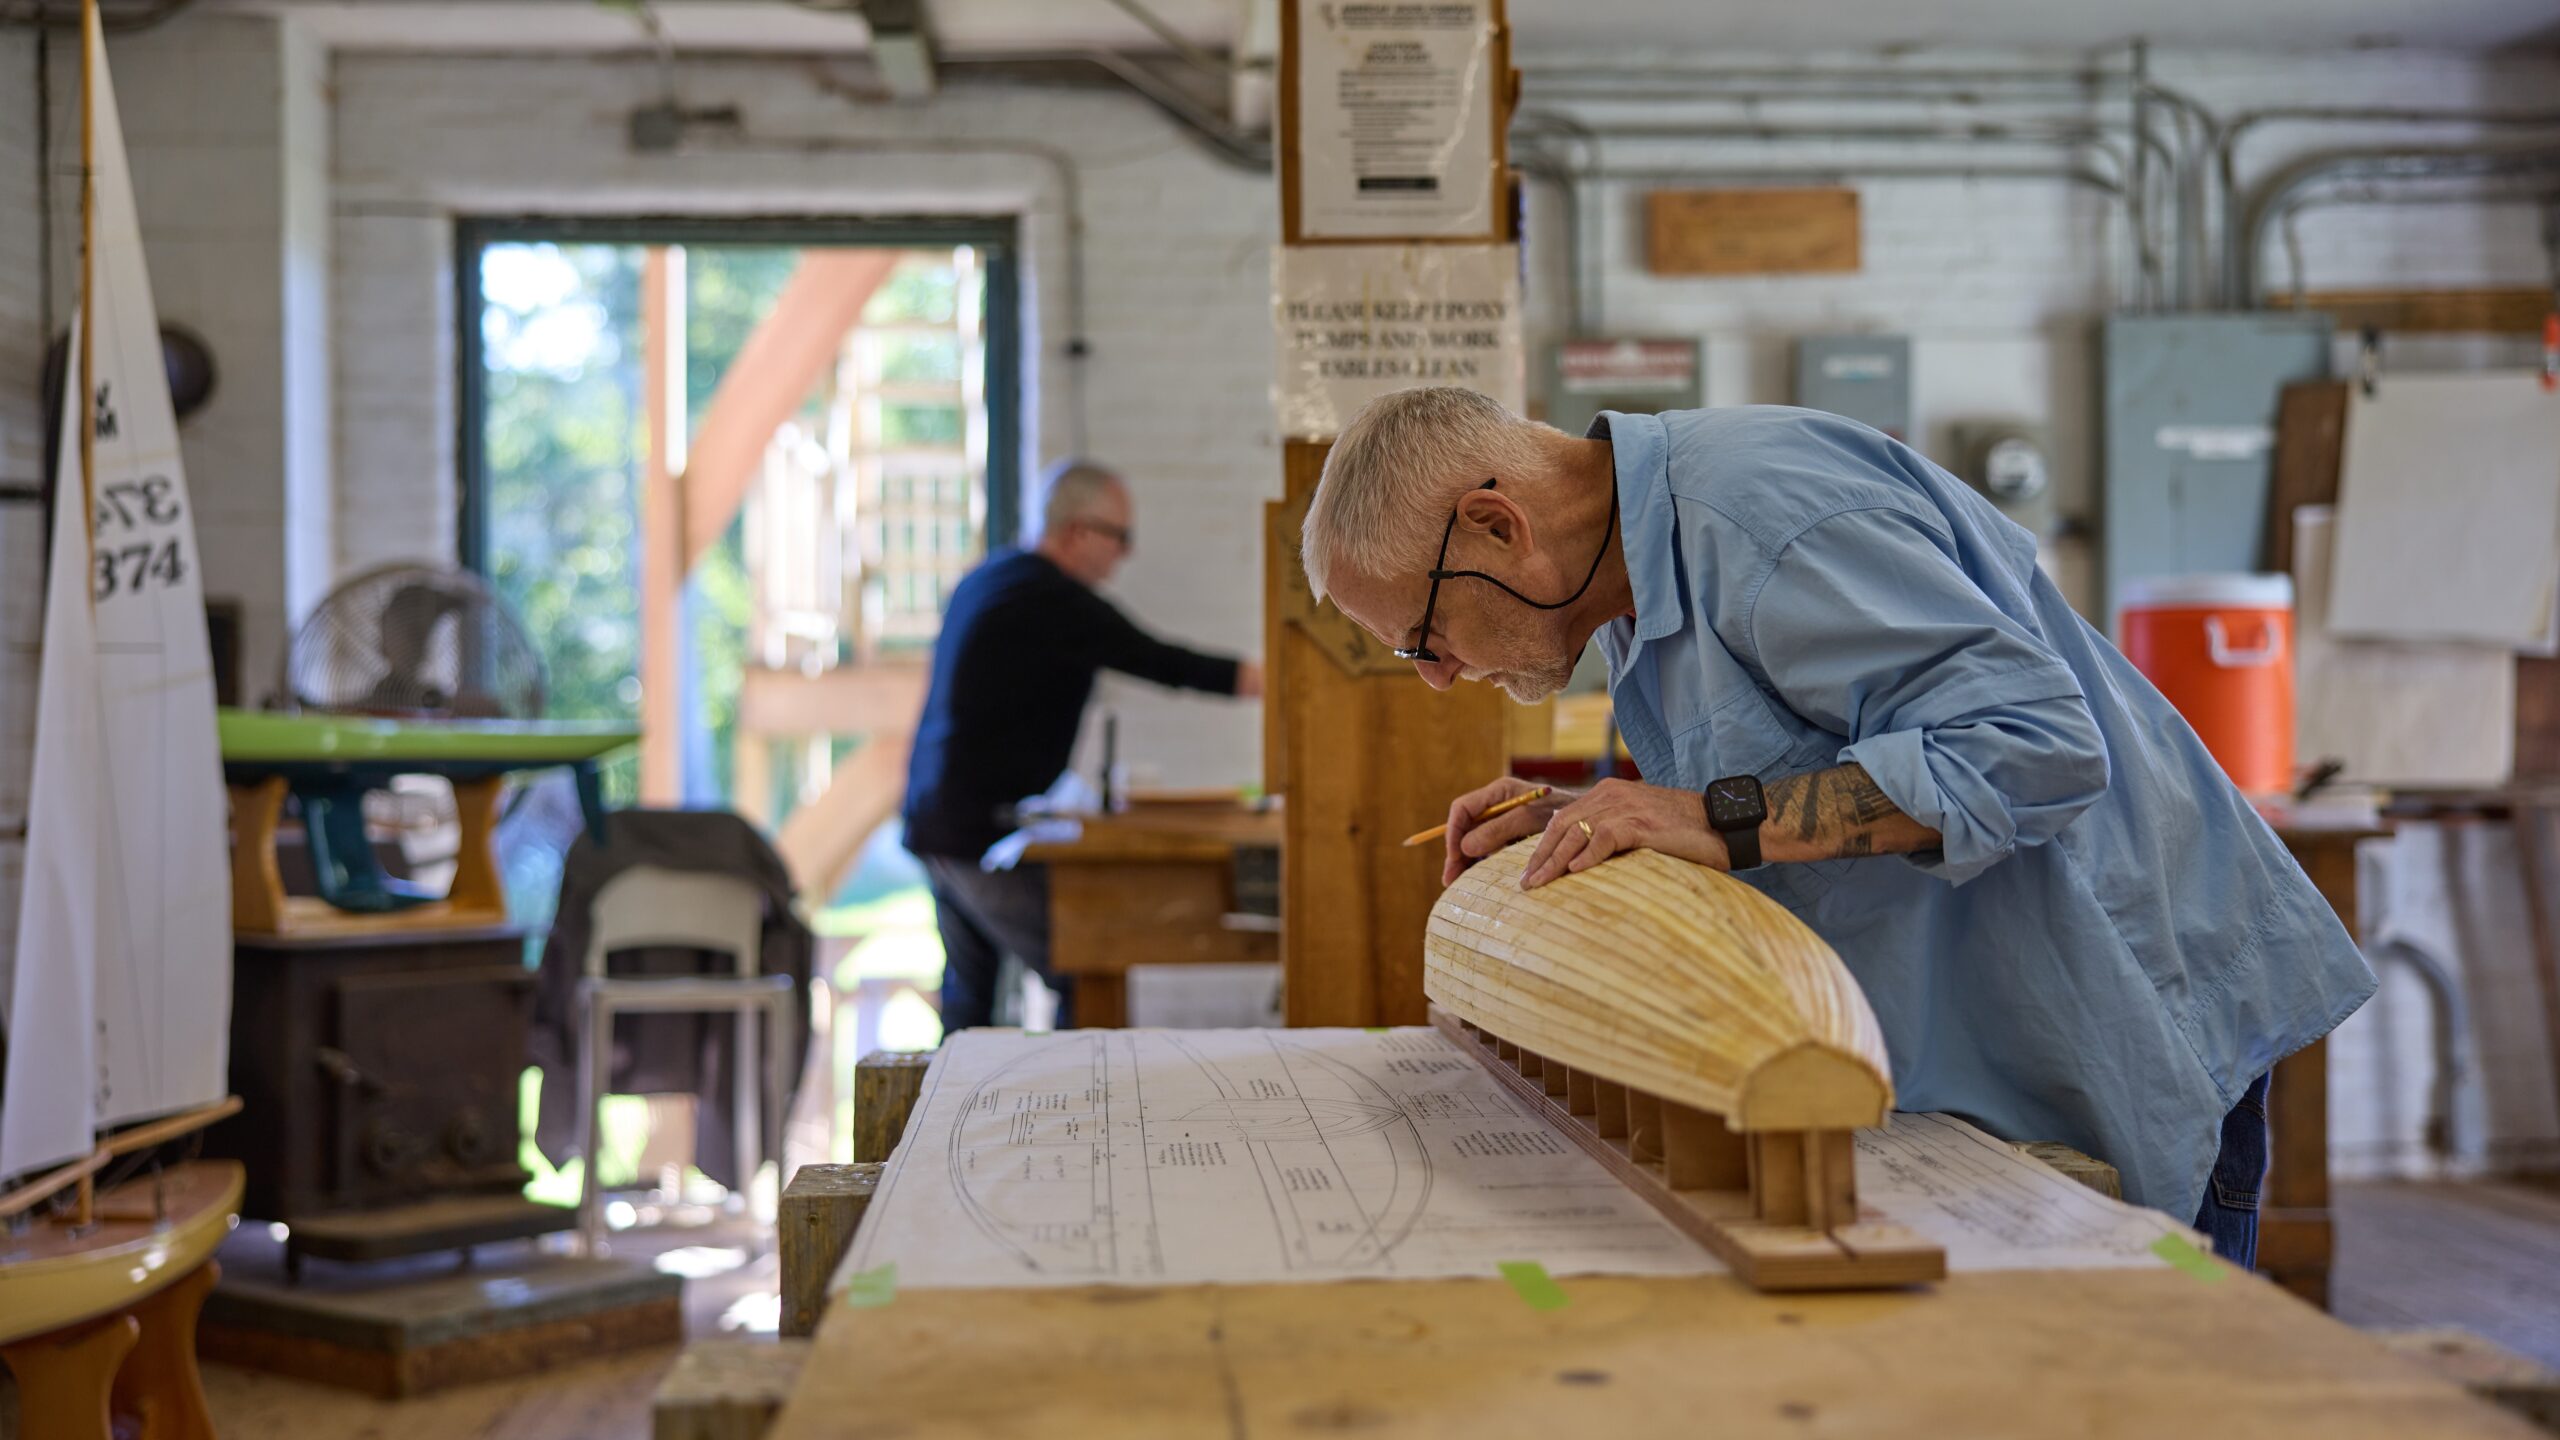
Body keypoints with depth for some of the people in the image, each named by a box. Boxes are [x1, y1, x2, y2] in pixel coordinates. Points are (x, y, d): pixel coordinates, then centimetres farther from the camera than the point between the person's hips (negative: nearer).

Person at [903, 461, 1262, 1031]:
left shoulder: (987, 579, 15)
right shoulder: (1053, 601, -15)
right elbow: (1156, 660, -19)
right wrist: (1277, 682, -17)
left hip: (933, 824, 10)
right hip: (984, 832, -10)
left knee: (968, 995, 13)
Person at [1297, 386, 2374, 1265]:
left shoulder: (1763, 515, -24)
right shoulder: (1642, 565, 9)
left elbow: (2034, 743, -31)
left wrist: (1725, 823, -31)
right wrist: (1593, 827, 1)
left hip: (2130, 1036, -9)